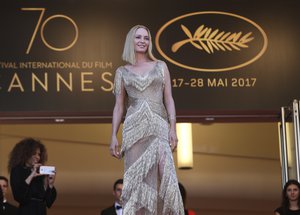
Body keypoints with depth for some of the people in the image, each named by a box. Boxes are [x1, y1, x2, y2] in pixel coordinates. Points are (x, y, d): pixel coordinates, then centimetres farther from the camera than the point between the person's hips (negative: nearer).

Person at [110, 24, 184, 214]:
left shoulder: (160, 66, 12)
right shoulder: (122, 72, 12)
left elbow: (168, 100, 7)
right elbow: (119, 106, 11)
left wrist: (173, 128, -4)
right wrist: (114, 136, 3)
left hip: (159, 127, 0)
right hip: (134, 128, 1)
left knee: (162, 175, -12)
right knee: (136, 178, -2)